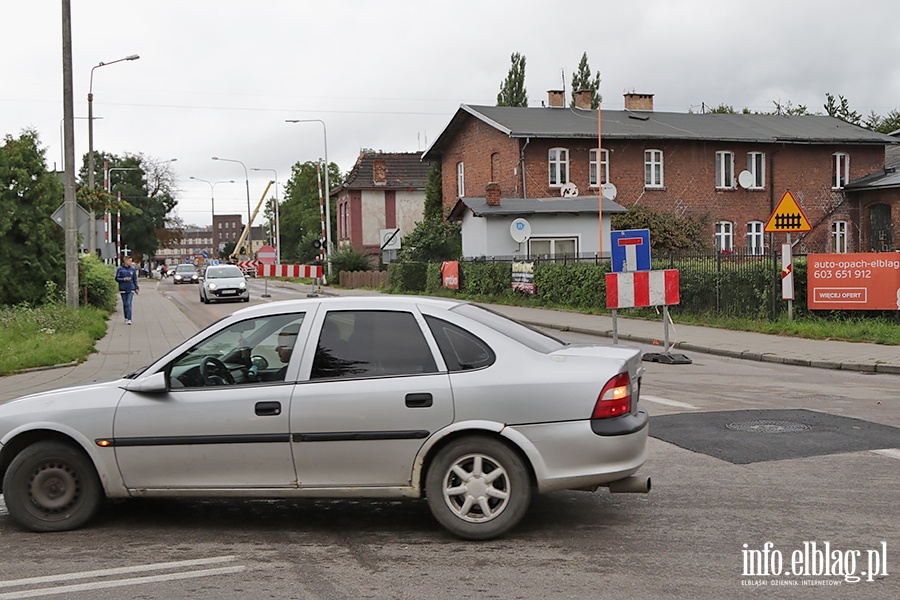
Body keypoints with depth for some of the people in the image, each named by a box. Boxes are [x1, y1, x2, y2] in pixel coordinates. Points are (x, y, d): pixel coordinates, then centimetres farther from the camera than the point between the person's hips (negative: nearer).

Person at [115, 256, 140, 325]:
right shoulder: (120, 269, 1)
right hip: (123, 289, 0)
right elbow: (117, 278, 1)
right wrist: (124, 279, -15)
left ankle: (129, 319, -16)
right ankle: (126, 318, 22)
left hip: (131, 289, 0)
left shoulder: (133, 269, 6)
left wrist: (137, 288, 9)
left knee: (129, 303, -11)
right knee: (125, 304, 9)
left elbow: (135, 280, 11)